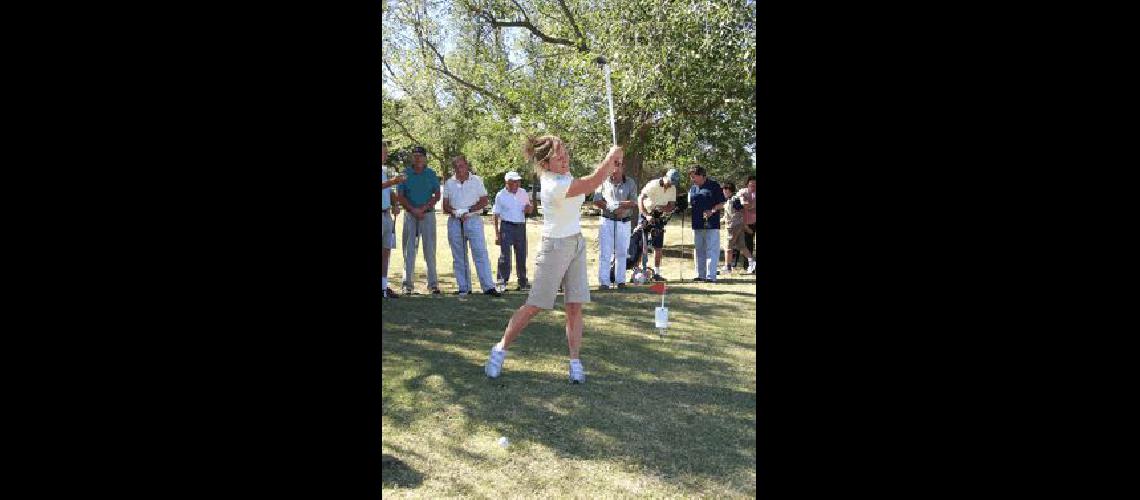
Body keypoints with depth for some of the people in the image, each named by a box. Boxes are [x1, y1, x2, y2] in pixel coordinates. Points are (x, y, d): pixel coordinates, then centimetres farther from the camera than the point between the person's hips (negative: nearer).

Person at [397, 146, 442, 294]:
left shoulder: (431, 174, 7)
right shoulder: (405, 174, 6)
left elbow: (437, 196, 2)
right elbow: (400, 197, 2)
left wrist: (423, 209, -10)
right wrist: (413, 210, -11)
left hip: (428, 214, 0)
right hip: (410, 214, 0)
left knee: (430, 248, 0)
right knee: (409, 249, 0)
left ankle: (433, 283, 4)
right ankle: (407, 283, 4)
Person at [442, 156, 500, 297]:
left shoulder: (476, 180, 6)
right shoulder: (449, 183, 11)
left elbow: (484, 201, 1)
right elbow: (445, 206, 8)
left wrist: (468, 210, -12)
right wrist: (455, 212, -12)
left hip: (473, 220, -3)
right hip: (454, 222, 3)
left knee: (480, 253, -10)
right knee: (458, 257, 4)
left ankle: (488, 287, -11)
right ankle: (464, 288, 11)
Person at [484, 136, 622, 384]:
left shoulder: (561, 172, 1)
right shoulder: (554, 185, -26)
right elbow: (595, 181, -24)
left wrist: (611, 162, -1)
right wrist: (612, 156, -9)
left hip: (577, 243, 8)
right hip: (556, 247, -8)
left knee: (575, 307, 3)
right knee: (534, 306, 0)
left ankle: (575, 362, 8)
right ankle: (500, 349, 16)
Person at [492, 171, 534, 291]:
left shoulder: (523, 193, 10)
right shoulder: (501, 195, -2)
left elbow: (530, 210, 20)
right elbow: (495, 215, -2)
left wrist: (529, 208, -6)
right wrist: (497, 233, -8)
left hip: (521, 226, 4)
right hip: (506, 226, -4)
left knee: (521, 255, 9)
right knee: (505, 255, -8)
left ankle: (523, 282, 18)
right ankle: (501, 281, -1)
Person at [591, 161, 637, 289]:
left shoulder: (630, 183, 4)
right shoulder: (604, 182, 2)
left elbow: (634, 203, -4)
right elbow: (596, 201, -2)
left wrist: (621, 205, -20)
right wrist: (610, 208, -17)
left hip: (624, 222, 1)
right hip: (607, 221, -1)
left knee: (621, 252, 9)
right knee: (605, 252, -3)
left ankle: (620, 280, 19)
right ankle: (604, 281, 1)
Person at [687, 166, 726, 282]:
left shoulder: (714, 186, -3)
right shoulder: (692, 188, 13)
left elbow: (721, 204, -4)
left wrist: (712, 211, -19)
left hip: (712, 224, -6)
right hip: (697, 224, 6)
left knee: (712, 250, -6)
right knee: (699, 250, 11)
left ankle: (711, 276, -5)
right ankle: (701, 275, 19)